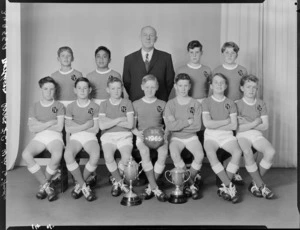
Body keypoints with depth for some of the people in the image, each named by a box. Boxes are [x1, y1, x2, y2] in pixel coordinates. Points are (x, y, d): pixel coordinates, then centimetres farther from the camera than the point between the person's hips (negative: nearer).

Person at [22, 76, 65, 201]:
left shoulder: (59, 106, 10)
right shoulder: (34, 107, 15)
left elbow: (59, 127, -2)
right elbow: (32, 128, 3)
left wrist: (40, 124, 0)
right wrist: (51, 122, -3)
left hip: (54, 136, -2)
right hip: (39, 137, 2)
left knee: (57, 155, -36)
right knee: (26, 154, -30)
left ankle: (43, 185, -10)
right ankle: (47, 186, -19)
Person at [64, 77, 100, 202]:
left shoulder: (95, 107, 6)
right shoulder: (71, 106, 9)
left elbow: (95, 129, 0)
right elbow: (68, 129, 3)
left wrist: (76, 126, -3)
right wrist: (86, 125, -5)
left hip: (90, 137, -1)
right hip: (75, 137, 1)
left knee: (95, 155, -33)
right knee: (67, 155, -32)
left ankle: (79, 183, -9)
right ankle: (84, 186, -17)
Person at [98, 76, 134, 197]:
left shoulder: (127, 103, 9)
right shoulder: (104, 104, 11)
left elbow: (130, 124, -3)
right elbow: (102, 126, -3)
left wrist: (110, 121, -3)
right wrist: (120, 119, -4)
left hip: (124, 135, 0)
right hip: (108, 136, 0)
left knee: (127, 157, -30)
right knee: (108, 157, -31)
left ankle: (116, 181, -2)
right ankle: (121, 183, -8)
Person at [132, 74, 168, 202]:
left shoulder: (162, 104, 12)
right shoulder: (136, 104, 10)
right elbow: (132, 125, 10)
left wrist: (165, 133, -9)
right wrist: (137, 132, -11)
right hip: (142, 135, 0)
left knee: (163, 152, -31)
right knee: (144, 152, -34)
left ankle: (150, 187, -17)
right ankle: (155, 188, -27)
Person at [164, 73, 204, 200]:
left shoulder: (195, 103, 2)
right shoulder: (170, 104, 0)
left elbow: (197, 126, -7)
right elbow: (169, 126, -14)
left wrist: (178, 124, -10)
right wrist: (188, 121, -13)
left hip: (191, 137, 1)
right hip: (176, 138, -1)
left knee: (200, 155, -27)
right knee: (174, 154, -31)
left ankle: (188, 182, -2)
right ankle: (192, 184, -14)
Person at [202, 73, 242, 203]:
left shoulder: (230, 103, 11)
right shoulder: (206, 102, 6)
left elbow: (234, 125, 1)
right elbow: (207, 123, -8)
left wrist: (215, 125, -5)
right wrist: (226, 121, -3)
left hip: (227, 134, 2)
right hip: (210, 135, -2)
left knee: (238, 152, -28)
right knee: (210, 153, -34)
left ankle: (224, 187, -18)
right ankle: (230, 186, -28)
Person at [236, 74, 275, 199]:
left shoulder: (261, 104, 11)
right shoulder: (237, 104, 1)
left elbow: (265, 126, 4)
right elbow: (238, 128, -8)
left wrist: (247, 123, -7)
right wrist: (255, 122, -7)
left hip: (257, 134, 3)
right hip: (242, 135, -3)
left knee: (270, 152, -26)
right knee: (247, 152, -35)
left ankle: (255, 183, -7)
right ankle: (261, 185, -17)